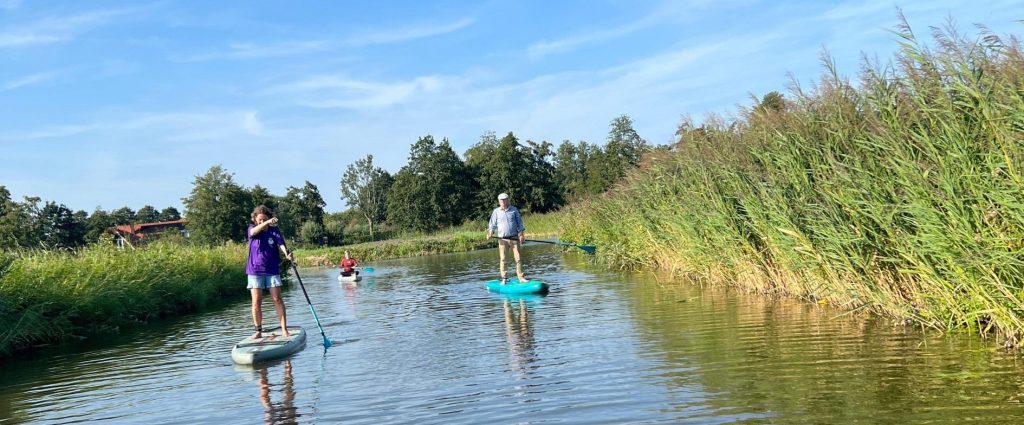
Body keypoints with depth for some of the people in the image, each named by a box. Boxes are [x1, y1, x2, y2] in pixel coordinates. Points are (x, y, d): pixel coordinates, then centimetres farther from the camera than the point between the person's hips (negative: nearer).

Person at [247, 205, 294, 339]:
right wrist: (267, 223, -40)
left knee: (277, 299, -3)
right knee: (256, 302, 0)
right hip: (255, 270, 0)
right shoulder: (252, 228, 2)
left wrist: (287, 253, -36)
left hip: (272, 270, 0)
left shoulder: (274, 230, 3)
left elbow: (281, 243, -13)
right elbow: (254, 231, -23)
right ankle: (258, 331, 9)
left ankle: (284, 329, 1)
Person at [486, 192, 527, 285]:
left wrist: (521, 234, -1)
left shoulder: (514, 210, 6)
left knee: (518, 258, -2)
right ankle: (503, 278, 4)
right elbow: (492, 224, 7)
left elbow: (519, 222, 8)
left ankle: (520, 277, 5)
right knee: (503, 259, -1)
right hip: (502, 239, 0)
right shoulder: (496, 211, 6)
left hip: (514, 238, 0)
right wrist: (490, 233, -10)